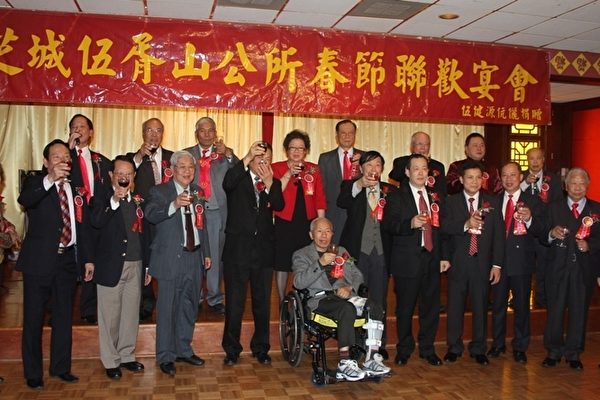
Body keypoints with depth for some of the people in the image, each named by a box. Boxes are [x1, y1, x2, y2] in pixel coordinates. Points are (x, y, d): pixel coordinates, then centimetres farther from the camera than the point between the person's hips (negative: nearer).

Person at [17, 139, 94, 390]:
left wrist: (86, 258, 13)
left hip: (67, 259, 5)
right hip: (39, 260, -5)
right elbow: (24, 200, -28)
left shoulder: (74, 189, 10)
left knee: (64, 316, 13)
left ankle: (61, 367, 27)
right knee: (33, 318, 4)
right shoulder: (35, 183, -4)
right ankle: (33, 373, 17)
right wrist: (50, 179, -44)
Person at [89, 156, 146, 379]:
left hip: (135, 265, 4)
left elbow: (144, 232, 12)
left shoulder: (138, 200, 10)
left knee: (131, 314, 12)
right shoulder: (102, 197, -2)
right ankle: (111, 361, 16)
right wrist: (114, 200, -29)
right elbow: (95, 222, -20)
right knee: (110, 316, 4)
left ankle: (127, 356, 25)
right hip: (111, 266, -4)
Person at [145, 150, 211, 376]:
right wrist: (174, 205, -43)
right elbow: (151, 215, -27)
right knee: (167, 308, 1)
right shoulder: (160, 191, -7)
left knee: (189, 307, 16)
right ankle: (166, 357, 15)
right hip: (170, 258, -6)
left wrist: (206, 253, 17)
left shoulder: (197, 192, 11)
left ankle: (184, 350, 31)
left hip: (194, 257, 6)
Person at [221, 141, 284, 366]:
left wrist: (269, 184, -21)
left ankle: (261, 348, 25)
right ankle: (231, 350, 17)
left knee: (263, 303, 11)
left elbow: (279, 206, -8)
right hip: (237, 250, -3)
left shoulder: (273, 183, 10)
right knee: (234, 303, 4)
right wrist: (247, 159, -33)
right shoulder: (238, 179, 1)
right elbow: (227, 184, -24)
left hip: (264, 250, 3)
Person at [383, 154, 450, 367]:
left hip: (432, 260, 4)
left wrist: (443, 256, 11)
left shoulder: (434, 197, 13)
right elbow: (388, 225, -14)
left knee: (431, 306, 9)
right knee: (405, 307, 5)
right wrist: (410, 223, -30)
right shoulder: (396, 197, -2)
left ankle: (427, 349, 26)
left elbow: (440, 228, 15)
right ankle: (404, 349, 23)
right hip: (407, 261, -4)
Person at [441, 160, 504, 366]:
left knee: (481, 306, 7)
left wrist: (497, 264, -2)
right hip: (458, 262, 0)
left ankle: (478, 349, 21)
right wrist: (465, 224, -26)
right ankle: (454, 347, 20)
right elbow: (444, 227, -10)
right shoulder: (451, 201, 4)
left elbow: (498, 235, 2)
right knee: (455, 306, 6)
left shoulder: (492, 202, 6)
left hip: (482, 262, 1)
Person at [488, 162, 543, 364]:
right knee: (498, 304, 12)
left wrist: (529, 219, -30)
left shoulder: (532, 201, -2)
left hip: (521, 262, -2)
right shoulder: (494, 200, 7)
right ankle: (498, 343, 28)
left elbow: (540, 231, -11)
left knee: (522, 306, 7)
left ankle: (520, 347, 21)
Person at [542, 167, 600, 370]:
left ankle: (573, 354, 19)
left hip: (584, 269, 0)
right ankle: (553, 352, 17)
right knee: (555, 310, 5)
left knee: (579, 311, 6)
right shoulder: (554, 208, 7)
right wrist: (551, 234, -18)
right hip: (558, 267, 0)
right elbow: (543, 236, 3)